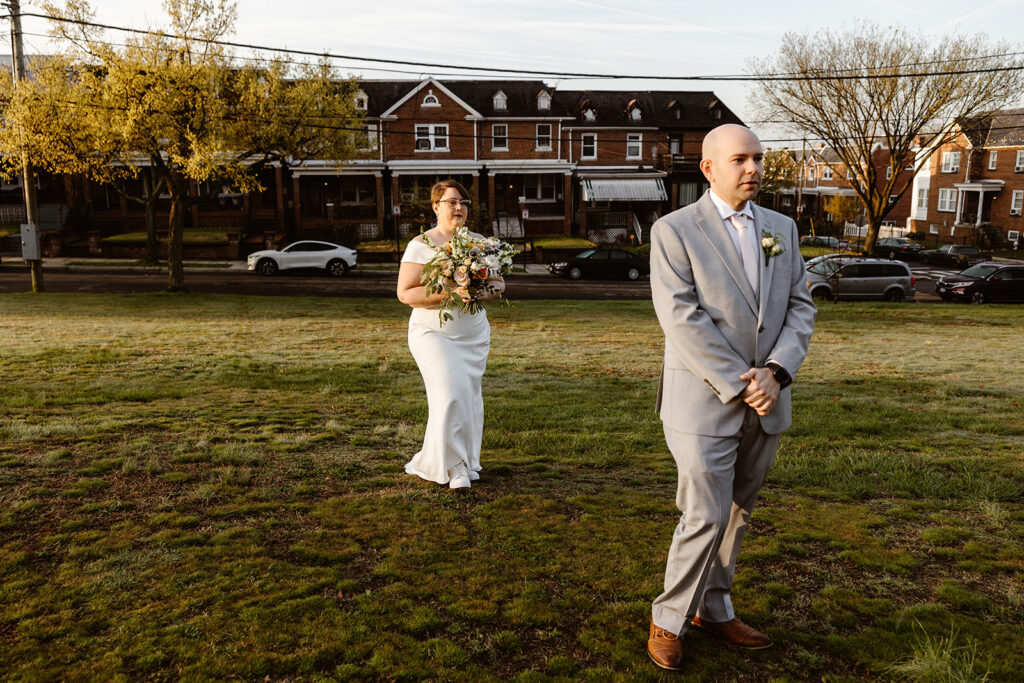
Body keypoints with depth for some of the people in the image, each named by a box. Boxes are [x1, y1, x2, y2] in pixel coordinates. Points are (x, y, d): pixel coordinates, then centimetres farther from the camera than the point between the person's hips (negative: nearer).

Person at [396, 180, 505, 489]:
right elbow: (405, 293, -12)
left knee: (469, 397, 6)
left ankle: (464, 463, 22)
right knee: (452, 394, -15)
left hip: (474, 334, 5)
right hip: (433, 333, -5)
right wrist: (449, 293, -24)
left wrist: (485, 291, -13)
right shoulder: (420, 245, -6)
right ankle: (453, 466, -1)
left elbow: (499, 283, 11)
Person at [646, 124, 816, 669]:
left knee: (735, 515, 15)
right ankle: (668, 620, 17)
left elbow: (800, 308, 6)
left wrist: (775, 372, -10)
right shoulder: (673, 231, -6)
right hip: (703, 402, -5)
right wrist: (740, 386, -16)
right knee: (705, 519, -3)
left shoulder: (781, 229, 11)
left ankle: (713, 609, 32)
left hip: (765, 405, 6)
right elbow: (683, 320, -14)